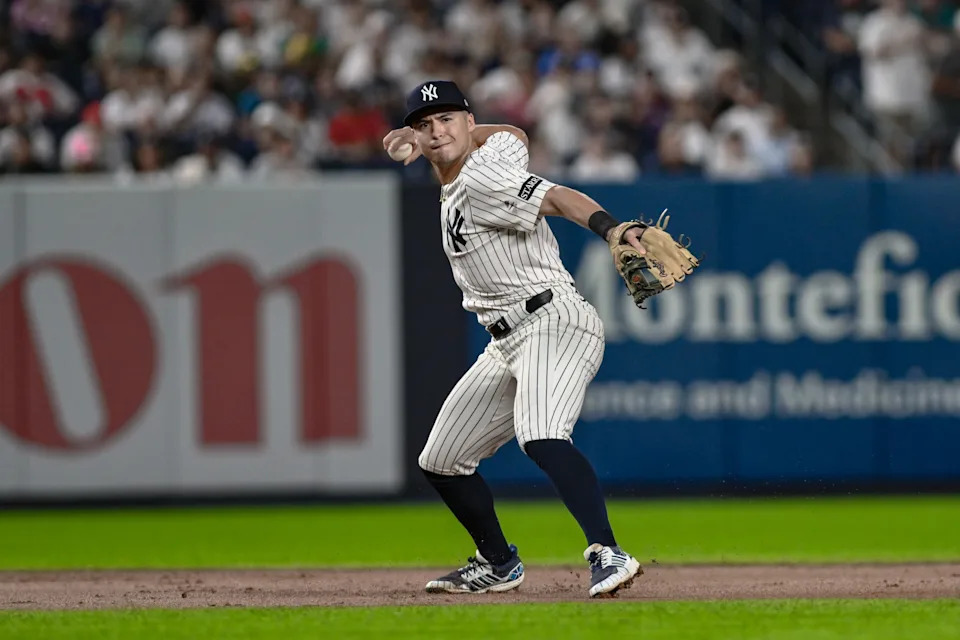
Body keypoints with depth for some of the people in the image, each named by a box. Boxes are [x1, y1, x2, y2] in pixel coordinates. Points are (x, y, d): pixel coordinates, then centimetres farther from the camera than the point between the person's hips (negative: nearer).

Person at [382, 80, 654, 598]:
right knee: (440, 462, 17)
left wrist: (612, 229, -48)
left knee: (540, 437, -36)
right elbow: (514, 135, 34)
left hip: (553, 321, -11)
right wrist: (423, 140, 26)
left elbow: (558, 198, -29)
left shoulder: (483, 177, -14)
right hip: (507, 342, 11)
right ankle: (498, 564, 34)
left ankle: (607, 554, -42)